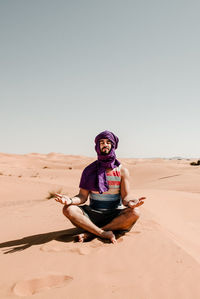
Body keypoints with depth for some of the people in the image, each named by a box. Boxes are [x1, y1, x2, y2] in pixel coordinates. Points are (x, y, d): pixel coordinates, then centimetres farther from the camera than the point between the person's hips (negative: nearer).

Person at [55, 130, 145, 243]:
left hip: (115, 216, 0)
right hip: (92, 215, 1)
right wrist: (71, 200, -23)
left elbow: (125, 197, -4)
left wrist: (130, 202, -29)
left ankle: (91, 233, -26)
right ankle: (104, 233, -29)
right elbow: (83, 196, 0)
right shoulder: (89, 170, 5)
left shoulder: (122, 171, 3)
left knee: (134, 213, -30)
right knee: (68, 209, -23)